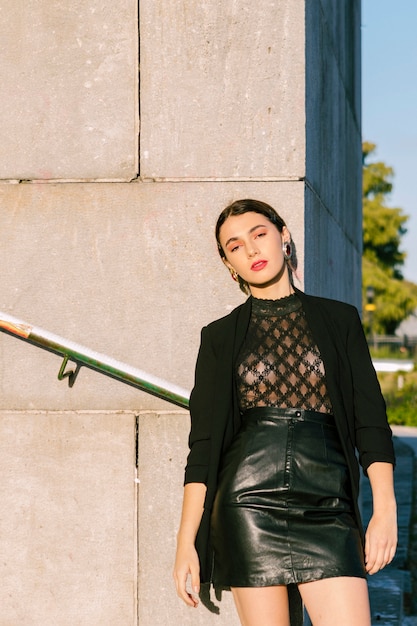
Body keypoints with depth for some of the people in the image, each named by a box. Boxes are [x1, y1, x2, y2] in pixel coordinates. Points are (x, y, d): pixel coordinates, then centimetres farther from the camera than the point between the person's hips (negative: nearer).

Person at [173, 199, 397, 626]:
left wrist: (385, 508, -4)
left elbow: (370, 419, 8)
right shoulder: (221, 337, 11)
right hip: (249, 505, 0)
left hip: (327, 509, 0)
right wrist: (186, 541, 0)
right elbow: (203, 442, 8)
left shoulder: (339, 320, 13)